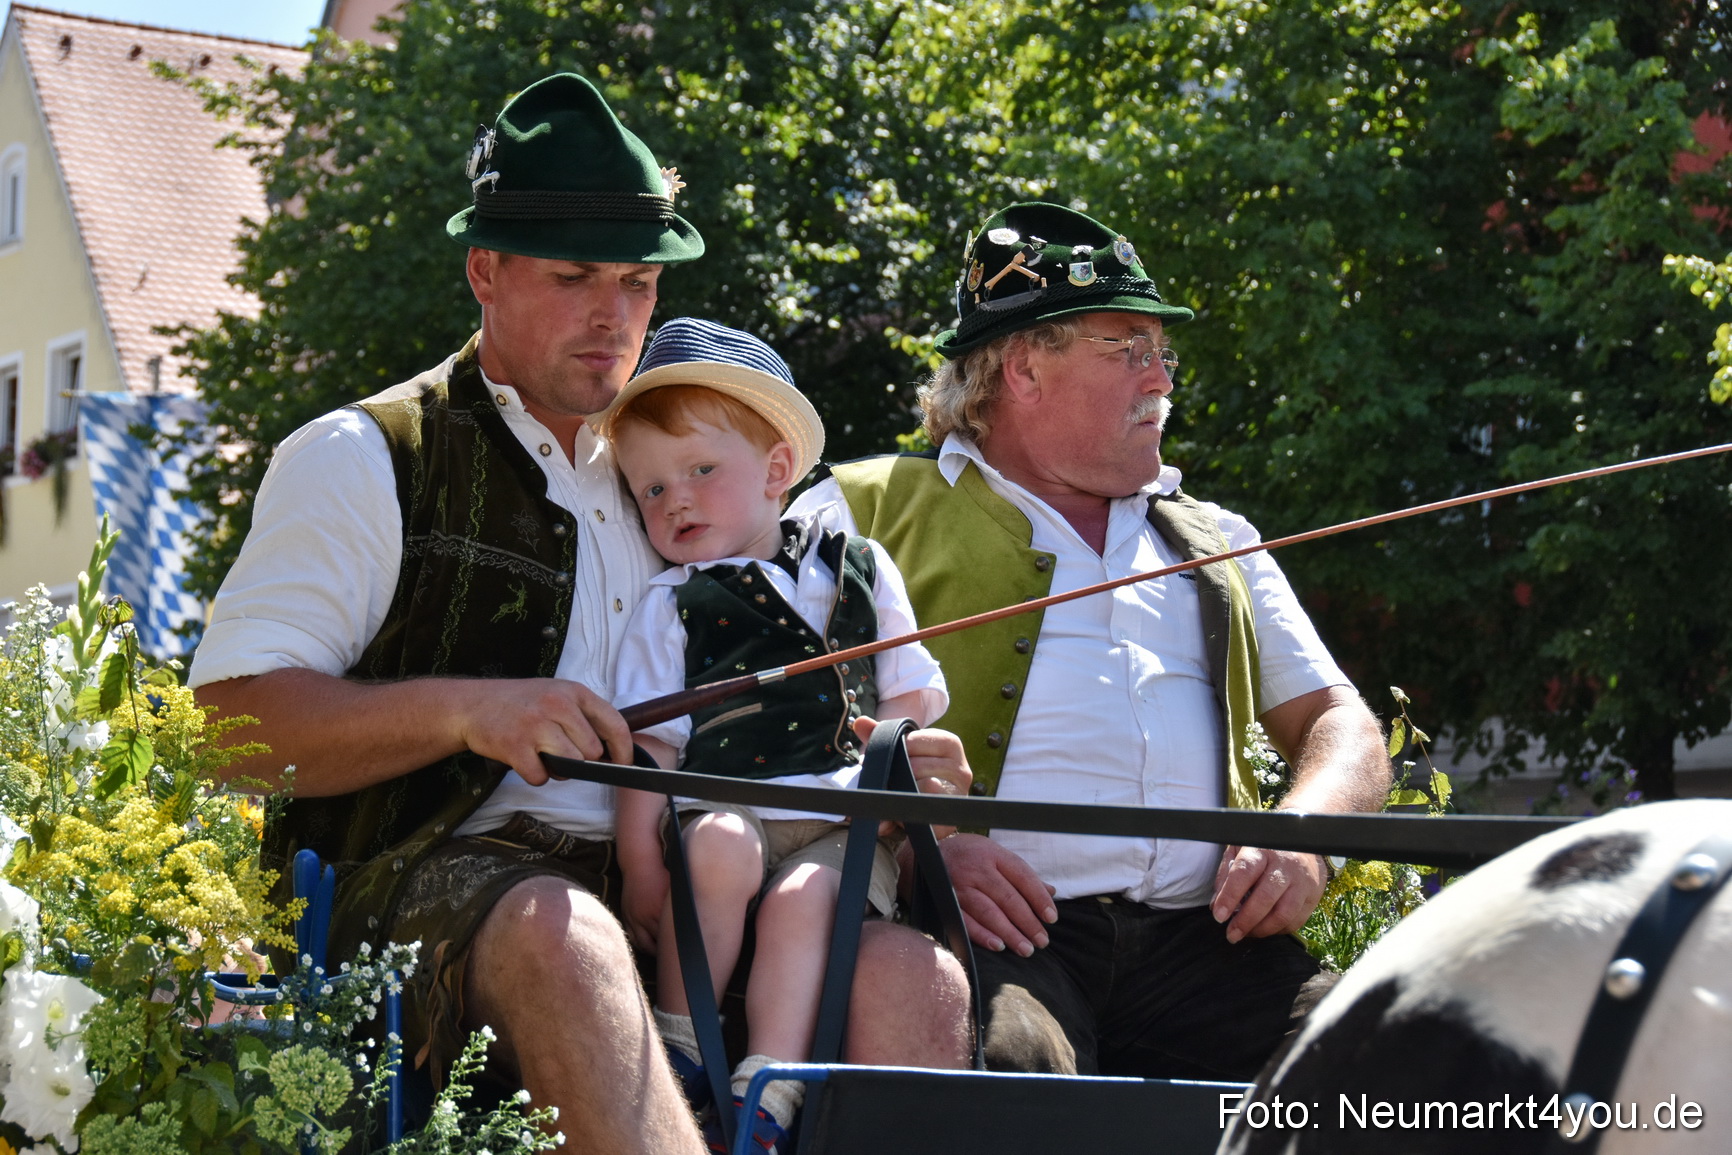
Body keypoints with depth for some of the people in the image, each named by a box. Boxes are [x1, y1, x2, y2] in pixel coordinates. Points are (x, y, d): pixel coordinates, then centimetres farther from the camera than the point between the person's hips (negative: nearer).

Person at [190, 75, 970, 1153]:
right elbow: (229, 721, -2)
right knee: (562, 935, -40)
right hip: (431, 885, -5)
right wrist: (464, 709, -17)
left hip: (662, 893, 5)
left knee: (913, 975, -23)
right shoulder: (365, 460, 9)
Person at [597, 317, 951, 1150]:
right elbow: (650, 747, 3)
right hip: (727, 810, -1)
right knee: (722, 846, -34)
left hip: (844, 822, 1)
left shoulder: (859, 571, 17)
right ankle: (679, 1043, -20)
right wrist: (640, 863, -7)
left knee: (802, 898, -31)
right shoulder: (670, 608, 12)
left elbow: (915, 697, 23)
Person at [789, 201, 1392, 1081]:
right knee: (1008, 1067, -40)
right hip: (990, 935, -4)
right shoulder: (864, 513, 16)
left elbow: (1339, 723, 27)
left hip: (1197, 935, 5)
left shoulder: (1215, 544, 32)